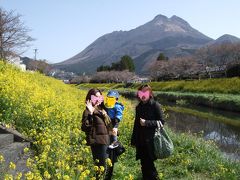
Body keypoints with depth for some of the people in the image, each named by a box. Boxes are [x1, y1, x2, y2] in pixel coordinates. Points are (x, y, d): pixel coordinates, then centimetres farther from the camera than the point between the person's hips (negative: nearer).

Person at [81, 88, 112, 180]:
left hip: (105, 141, 8)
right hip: (97, 142, -8)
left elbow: (108, 124, 17)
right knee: (101, 166, -5)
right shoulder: (88, 111, -11)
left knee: (105, 165, 16)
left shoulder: (101, 109, 11)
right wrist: (90, 114, -30)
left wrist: (105, 115, 0)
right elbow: (84, 128, -23)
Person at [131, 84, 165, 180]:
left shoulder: (155, 105, -6)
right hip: (140, 140, 5)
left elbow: (161, 122, -8)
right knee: (144, 163, 11)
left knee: (148, 163, -4)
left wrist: (146, 123, -18)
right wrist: (133, 140, 16)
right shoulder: (139, 107, 10)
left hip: (151, 140, -5)